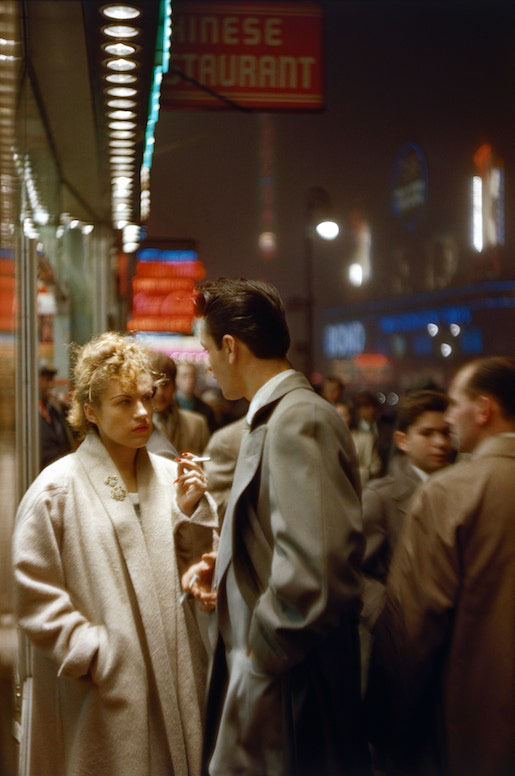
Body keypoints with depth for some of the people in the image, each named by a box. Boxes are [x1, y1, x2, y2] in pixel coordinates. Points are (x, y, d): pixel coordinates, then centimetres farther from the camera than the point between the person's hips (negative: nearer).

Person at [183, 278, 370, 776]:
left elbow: (316, 574, -31)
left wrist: (261, 653, -17)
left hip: (282, 694, -9)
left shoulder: (299, 422, -21)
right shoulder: (274, 418, 10)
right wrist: (226, 565, 7)